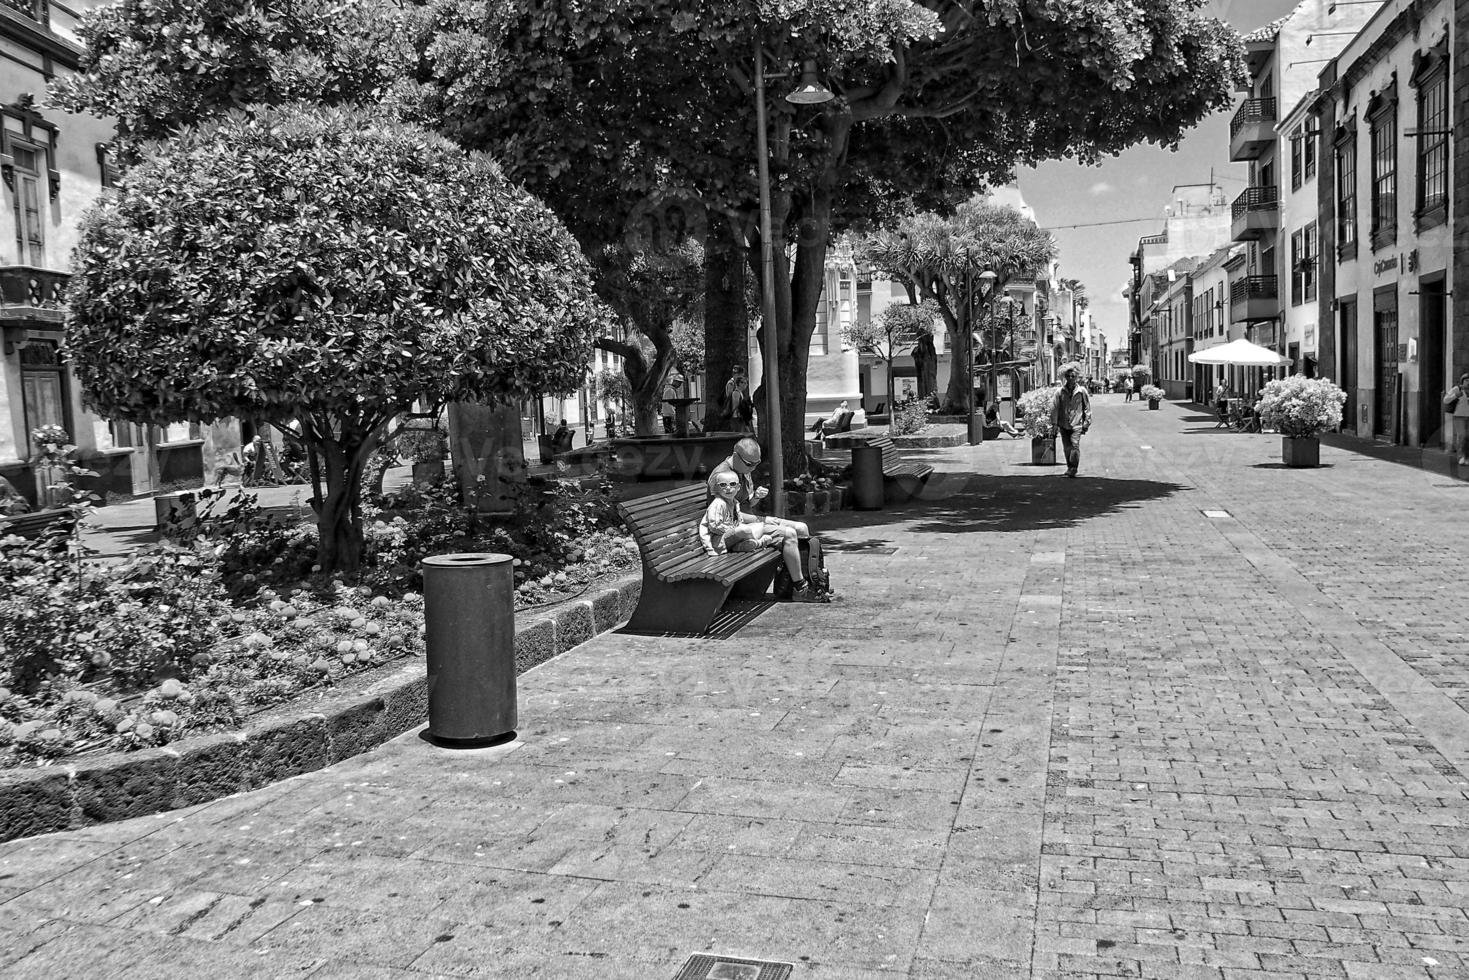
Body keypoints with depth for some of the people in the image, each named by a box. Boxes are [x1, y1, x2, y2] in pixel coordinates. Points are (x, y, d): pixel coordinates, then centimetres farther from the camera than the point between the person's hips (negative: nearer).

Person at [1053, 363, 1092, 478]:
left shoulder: (1081, 391, -1)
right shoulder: (1060, 392, 1)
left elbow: (1087, 408, 5)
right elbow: (1056, 408, 6)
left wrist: (1086, 424, 3)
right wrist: (1055, 424, 3)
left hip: (1076, 425, -2)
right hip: (1063, 425, 2)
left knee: (1075, 445, -15)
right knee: (1066, 448, 8)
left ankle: (1073, 468, -5)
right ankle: (1069, 467, 25)